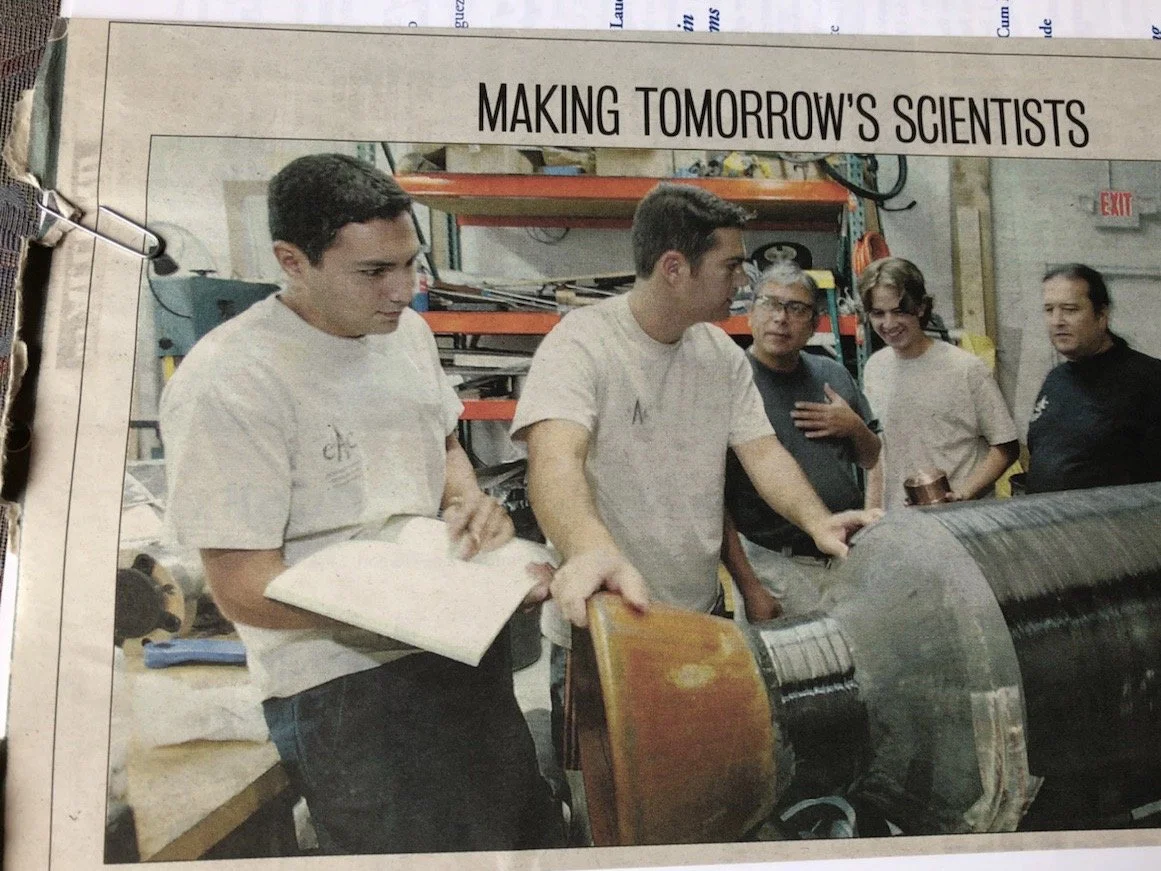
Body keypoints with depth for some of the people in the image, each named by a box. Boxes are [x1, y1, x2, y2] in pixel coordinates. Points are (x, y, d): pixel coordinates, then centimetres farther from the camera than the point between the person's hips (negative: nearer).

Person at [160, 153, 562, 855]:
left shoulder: (406, 329, 2)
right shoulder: (227, 382, -21)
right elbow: (245, 590, -21)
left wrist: (471, 502, -6)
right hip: (343, 680, -7)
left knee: (528, 832, 21)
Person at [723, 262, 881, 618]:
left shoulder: (833, 375, 9)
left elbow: (872, 460, 19)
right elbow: (715, 500, -14)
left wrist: (854, 427, -3)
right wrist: (749, 587, -17)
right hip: (775, 566, -6)